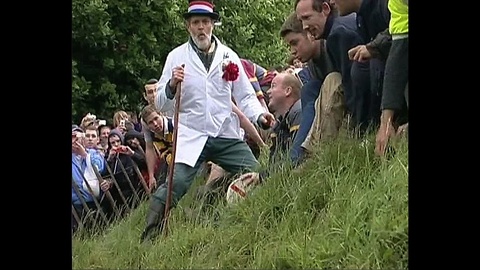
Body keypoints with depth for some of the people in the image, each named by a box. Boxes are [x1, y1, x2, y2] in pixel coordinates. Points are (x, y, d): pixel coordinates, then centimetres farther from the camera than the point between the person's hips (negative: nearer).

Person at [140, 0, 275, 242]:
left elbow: (245, 96, 13)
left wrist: (260, 116, -6)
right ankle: (148, 238, -10)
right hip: (191, 137, -3)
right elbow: (161, 103, 2)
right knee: (176, 184, -20)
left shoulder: (229, 56, 11)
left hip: (227, 135, 3)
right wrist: (172, 86, -20)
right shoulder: (177, 57, 5)